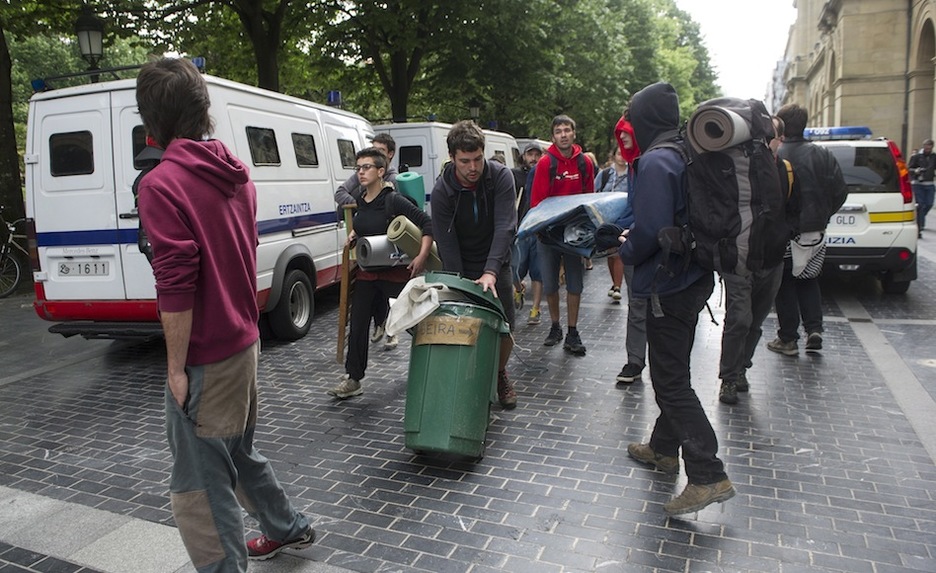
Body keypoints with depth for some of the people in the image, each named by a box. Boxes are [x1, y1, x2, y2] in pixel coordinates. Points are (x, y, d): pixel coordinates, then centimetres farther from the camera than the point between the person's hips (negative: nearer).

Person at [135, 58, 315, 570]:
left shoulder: (161, 184, -18)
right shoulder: (235, 174, 7)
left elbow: (176, 286, -22)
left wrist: (176, 367, -14)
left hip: (205, 358, -9)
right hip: (244, 341, 9)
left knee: (199, 480, 6)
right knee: (237, 450, 26)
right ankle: (287, 529, 43)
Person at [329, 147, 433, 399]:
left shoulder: (393, 200, -15)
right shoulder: (361, 202, 6)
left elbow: (427, 223, -18)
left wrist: (421, 257, -26)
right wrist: (353, 234, 7)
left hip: (395, 272, -6)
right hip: (367, 274, 6)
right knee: (357, 326, 4)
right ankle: (352, 378, 12)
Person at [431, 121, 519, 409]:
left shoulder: (500, 176, -16)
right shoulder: (441, 191, -16)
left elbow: (505, 227, -24)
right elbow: (446, 244, -16)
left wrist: (490, 272, -36)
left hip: (496, 267, 1)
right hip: (460, 269, 0)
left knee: (504, 331, 1)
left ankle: (500, 375, 31)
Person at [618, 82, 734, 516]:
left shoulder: (655, 162, -19)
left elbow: (651, 230, -26)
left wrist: (627, 250, -6)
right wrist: (637, 237, 15)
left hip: (669, 284, -10)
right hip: (696, 277, 10)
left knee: (671, 381, -3)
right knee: (673, 371, 20)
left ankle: (709, 477, -1)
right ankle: (664, 448, 36)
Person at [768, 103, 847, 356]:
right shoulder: (823, 155, -1)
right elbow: (840, 191, -1)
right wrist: (821, 217, 12)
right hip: (814, 233, 4)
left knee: (784, 285, 9)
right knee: (808, 282, 21)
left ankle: (788, 338, 13)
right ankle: (814, 329, 12)